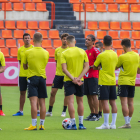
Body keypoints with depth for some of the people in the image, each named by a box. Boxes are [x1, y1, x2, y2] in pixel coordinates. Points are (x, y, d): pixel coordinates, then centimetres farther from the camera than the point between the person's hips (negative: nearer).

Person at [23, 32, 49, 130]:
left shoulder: (28, 52, -5)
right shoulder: (46, 53, 1)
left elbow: (25, 67, 7)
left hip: (32, 77, -3)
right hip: (42, 78, 3)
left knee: (33, 102, -9)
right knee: (42, 102, 6)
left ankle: (34, 125, -15)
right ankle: (42, 125, 8)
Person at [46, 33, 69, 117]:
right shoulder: (57, 50, 7)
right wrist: (58, 69, 6)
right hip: (58, 74, 3)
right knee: (53, 92, 1)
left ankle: (64, 111, 11)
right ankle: (50, 111, 9)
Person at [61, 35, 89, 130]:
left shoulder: (64, 54, -6)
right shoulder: (82, 52, 2)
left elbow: (64, 69, -14)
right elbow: (87, 67, -3)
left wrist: (73, 79, -16)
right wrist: (79, 78, -9)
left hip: (69, 80, -3)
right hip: (80, 80, 3)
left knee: (70, 102, -2)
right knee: (80, 101, 14)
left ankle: (73, 124, -7)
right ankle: (81, 124, 16)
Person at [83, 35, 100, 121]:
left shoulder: (95, 50, -8)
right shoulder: (85, 51, 16)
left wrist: (91, 66, -16)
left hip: (93, 76, -8)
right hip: (86, 76, 8)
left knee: (94, 95, -8)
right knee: (88, 96, 8)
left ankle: (96, 115, -6)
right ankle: (92, 113, 14)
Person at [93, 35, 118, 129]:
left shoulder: (101, 55, -12)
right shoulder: (115, 54, 6)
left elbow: (94, 67, -1)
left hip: (104, 82, -6)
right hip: (113, 81, 6)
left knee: (105, 102, -6)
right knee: (113, 102, 8)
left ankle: (106, 124, -7)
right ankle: (113, 124, 9)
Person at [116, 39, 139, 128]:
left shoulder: (122, 57, -14)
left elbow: (115, 67, -3)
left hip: (123, 82, -6)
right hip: (132, 81, 6)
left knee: (124, 102, -6)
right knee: (130, 102, 10)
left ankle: (127, 123, -12)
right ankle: (129, 121, 14)